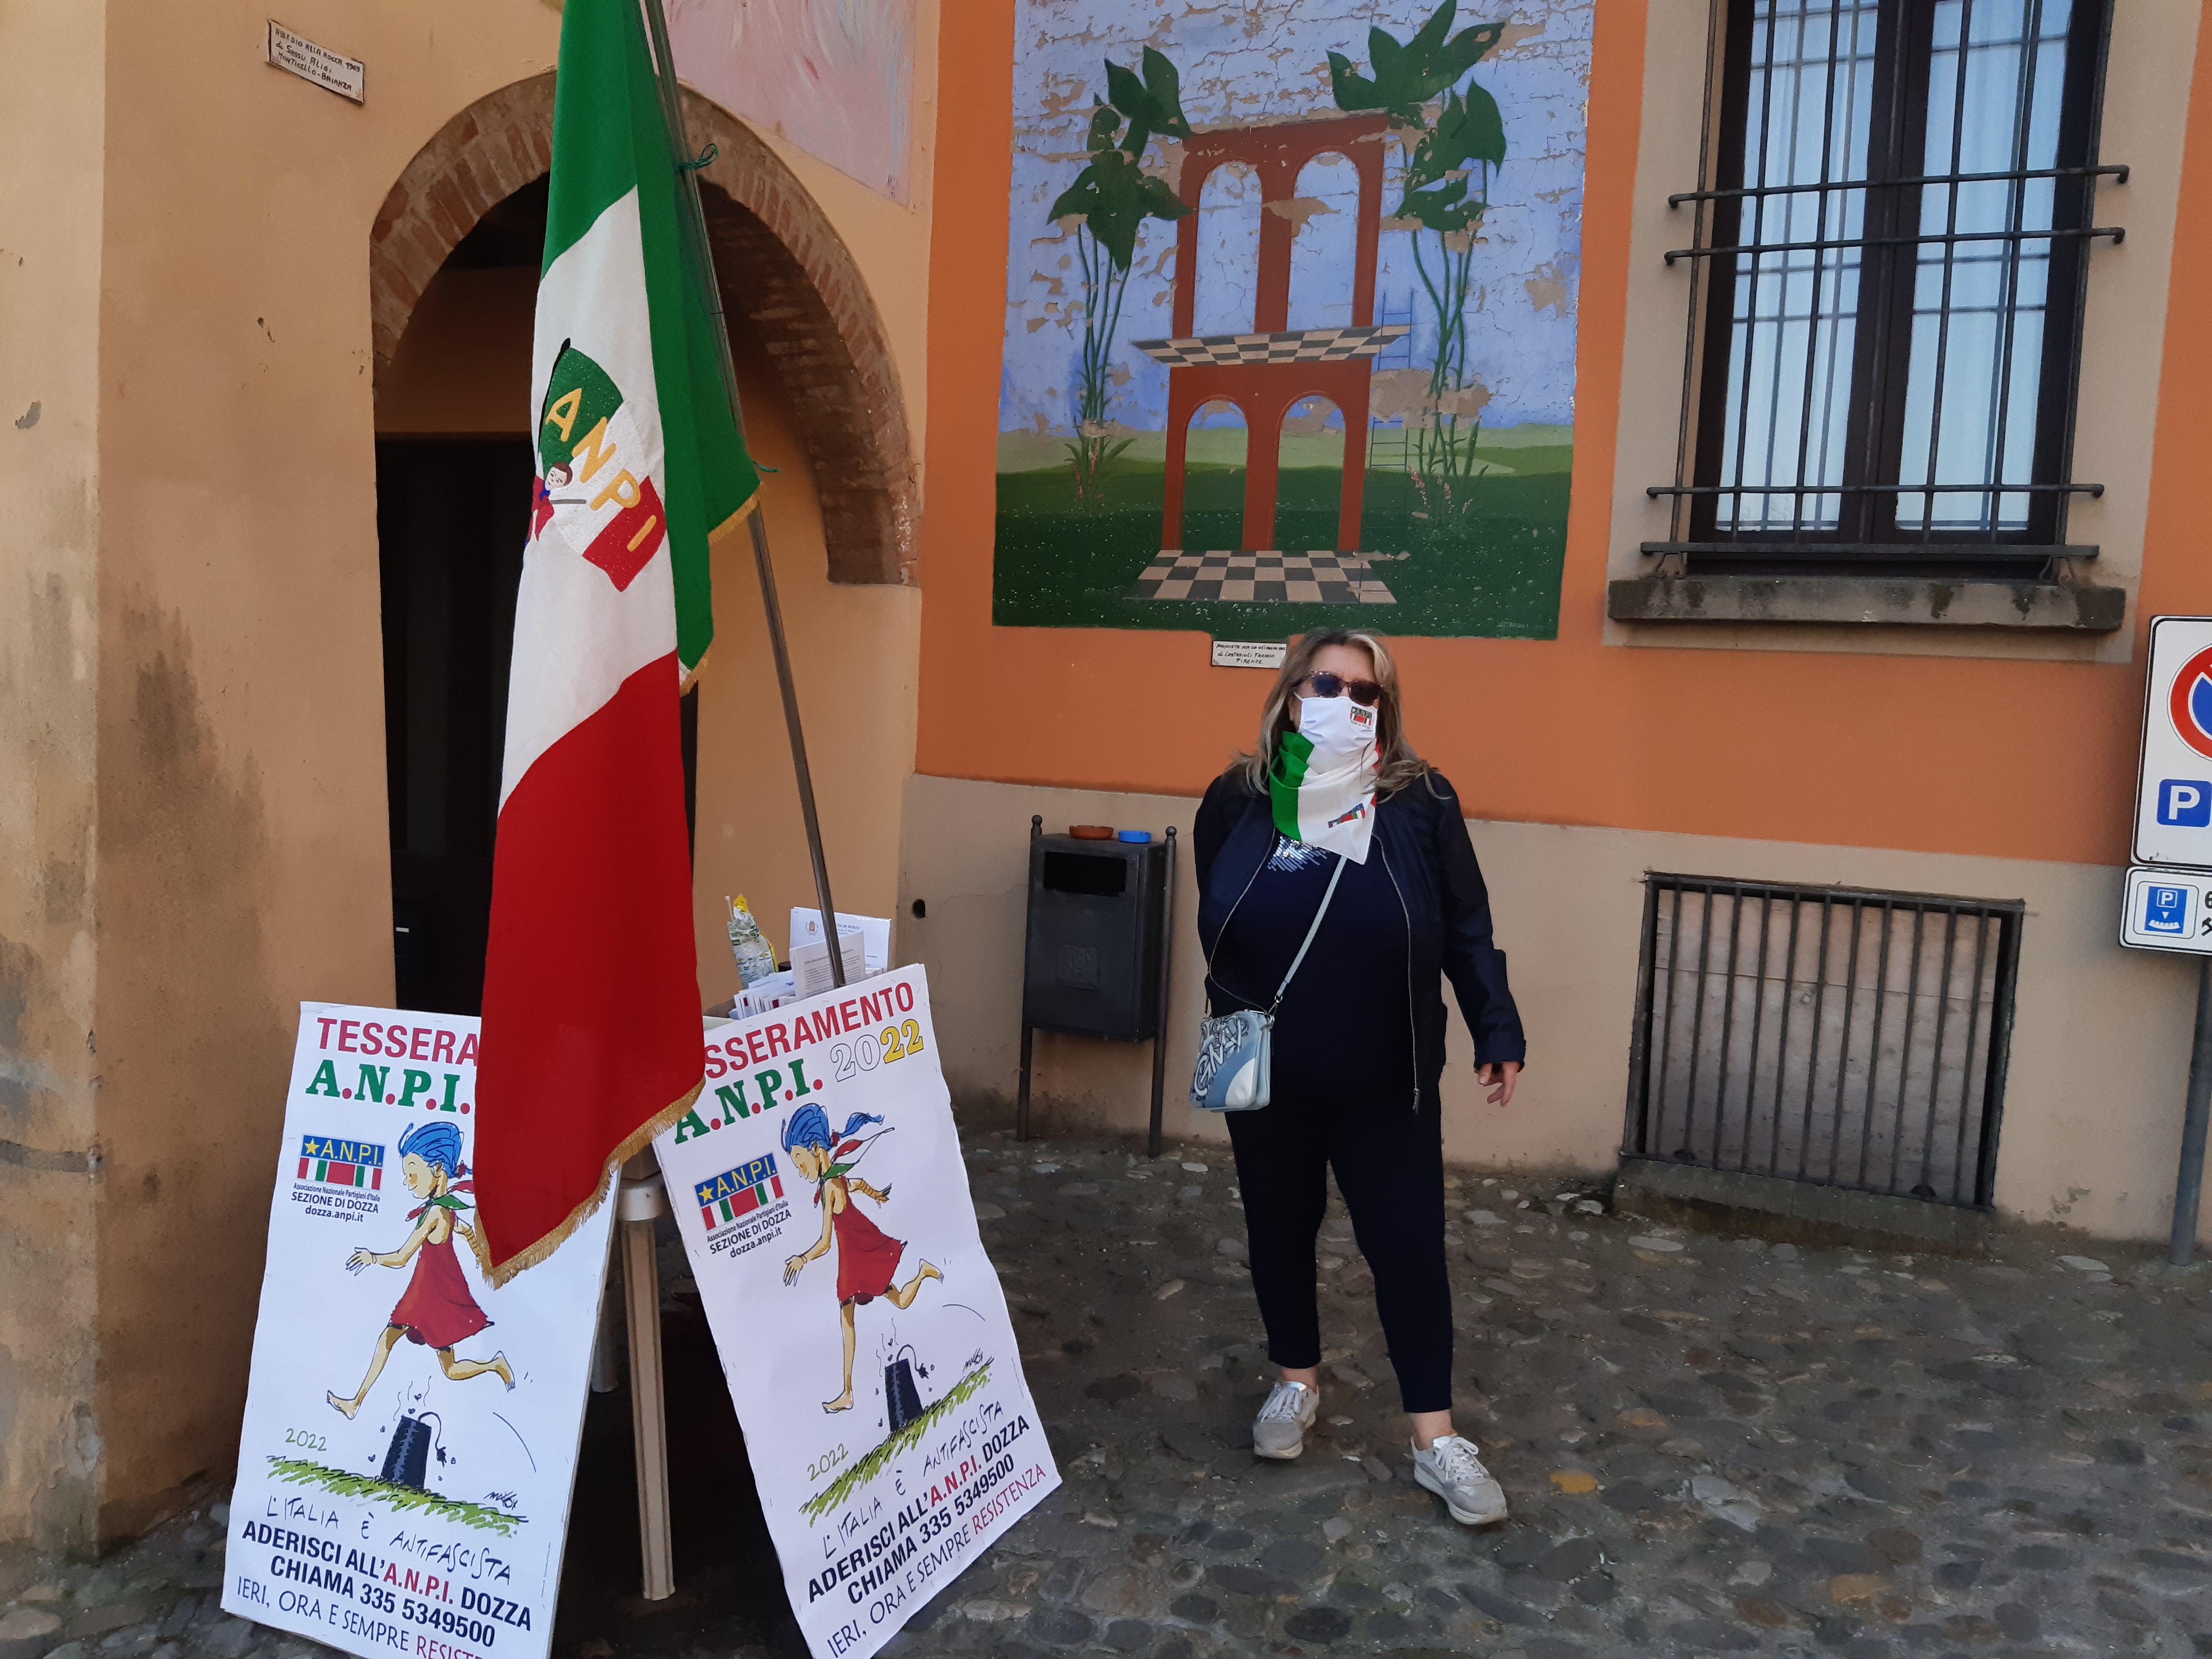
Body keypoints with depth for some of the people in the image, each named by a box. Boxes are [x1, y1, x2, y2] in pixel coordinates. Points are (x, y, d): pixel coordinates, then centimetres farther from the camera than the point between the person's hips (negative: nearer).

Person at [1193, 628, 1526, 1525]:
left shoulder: (1421, 801, -7)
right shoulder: (1238, 801, -5)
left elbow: (1467, 929, -2)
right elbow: (1214, 929, 4)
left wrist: (1497, 1032, -5)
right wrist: (1231, 1023, -2)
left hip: (1387, 1083, -1)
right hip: (1267, 1080, 2)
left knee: (1408, 1245, 5)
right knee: (1279, 1229, 17)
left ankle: (1435, 1437, 20)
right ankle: (1298, 1381, 40)